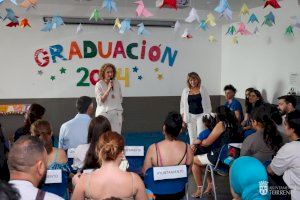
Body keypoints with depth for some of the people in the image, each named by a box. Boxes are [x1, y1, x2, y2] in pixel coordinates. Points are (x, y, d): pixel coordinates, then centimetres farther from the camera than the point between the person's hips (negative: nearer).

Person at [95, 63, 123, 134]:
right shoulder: (99, 85, -5)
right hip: (104, 113, -3)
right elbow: (100, 101, -11)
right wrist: (108, 89, -17)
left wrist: (121, 113, 16)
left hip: (116, 113, 4)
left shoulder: (116, 83, 7)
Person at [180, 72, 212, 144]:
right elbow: (182, 105, 9)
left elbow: (208, 104, 4)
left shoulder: (203, 90, 0)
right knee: (192, 136, 6)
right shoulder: (185, 91, 4)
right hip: (190, 116, 2)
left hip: (201, 115, -2)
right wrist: (183, 118, 4)